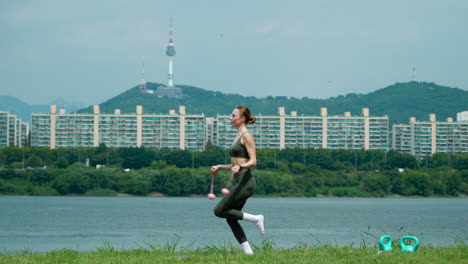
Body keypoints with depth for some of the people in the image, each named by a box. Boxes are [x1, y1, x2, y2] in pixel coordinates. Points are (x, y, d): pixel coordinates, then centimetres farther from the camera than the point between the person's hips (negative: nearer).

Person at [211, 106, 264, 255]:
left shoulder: (246, 136, -8)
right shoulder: (238, 137, 19)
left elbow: (253, 161, -16)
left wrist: (239, 167, -33)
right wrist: (219, 167, 19)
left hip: (246, 182, -10)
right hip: (240, 183, 10)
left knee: (219, 211, -13)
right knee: (231, 219, 6)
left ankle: (255, 219, -6)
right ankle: (248, 252, 5)